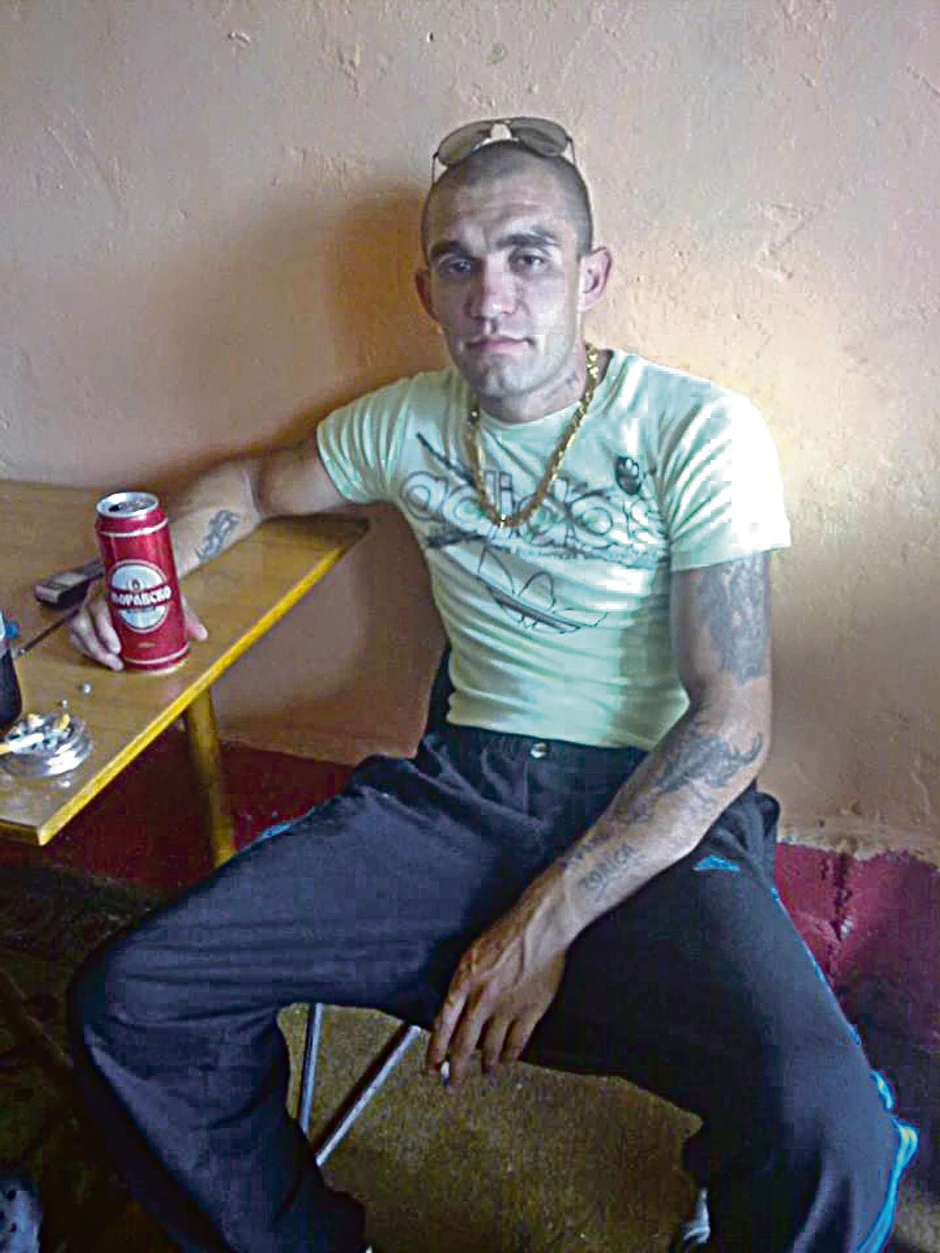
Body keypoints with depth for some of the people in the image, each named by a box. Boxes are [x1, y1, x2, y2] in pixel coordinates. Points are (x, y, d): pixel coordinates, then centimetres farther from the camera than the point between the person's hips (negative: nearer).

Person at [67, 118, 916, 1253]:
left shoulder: (701, 435, -5)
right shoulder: (405, 425, 9)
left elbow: (729, 728, -10)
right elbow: (253, 483, 29)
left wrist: (545, 925, -15)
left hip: (658, 816, -3)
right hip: (464, 787, 4)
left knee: (826, 1138, -32)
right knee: (128, 1003, -12)